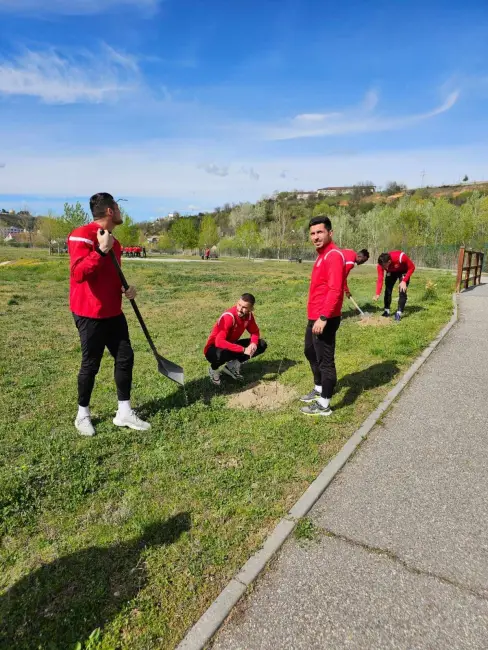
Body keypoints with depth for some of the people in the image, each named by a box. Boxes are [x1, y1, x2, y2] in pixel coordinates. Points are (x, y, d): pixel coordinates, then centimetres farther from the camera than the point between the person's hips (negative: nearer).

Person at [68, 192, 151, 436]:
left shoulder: (112, 240, 12)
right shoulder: (82, 235, -15)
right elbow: (78, 274, -27)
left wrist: (126, 288, 4)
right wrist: (101, 250, -29)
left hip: (113, 313, 8)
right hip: (90, 314, -8)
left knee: (125, 357, 7)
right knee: (91, 364, 3)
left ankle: (124, 413, 19)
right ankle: (82, 415, 24)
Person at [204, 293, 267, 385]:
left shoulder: (248, 315, -10)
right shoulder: (228, 317, -31)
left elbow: (255, 332, 4)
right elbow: (219, 342, -39)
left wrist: (253, 343, -20)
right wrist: (243, 350, -40)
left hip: (231, 345, 7)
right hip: (214, 349, -7)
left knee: (262, 344, -5)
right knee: (222, 354, -43)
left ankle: (232, 365, 3)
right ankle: (213, 369, -5)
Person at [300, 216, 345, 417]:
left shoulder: (334, 256, -17)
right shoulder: (322, 255, 15)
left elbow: (335, 290, -25)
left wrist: (323, 317, -29)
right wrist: (316, 316, 20)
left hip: (325, 319, -11)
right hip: (314, 317, 11)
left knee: (325, 360, -1)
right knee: (310, 352, 23)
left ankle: (324, 405, 10)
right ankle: (319, 390, 40)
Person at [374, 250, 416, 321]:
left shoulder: (400, 257, -41)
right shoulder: (381, 264, -31)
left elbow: (412, 267, -26)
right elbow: (380, 279, -31)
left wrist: (404, 281, -32)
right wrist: (378, 294, -41)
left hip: (403, 271, -3)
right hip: (392, 272, 3)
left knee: (402, 291, -14)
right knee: (388, 289, -4)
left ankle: (399, 313, -10)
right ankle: (386, 311, 9)